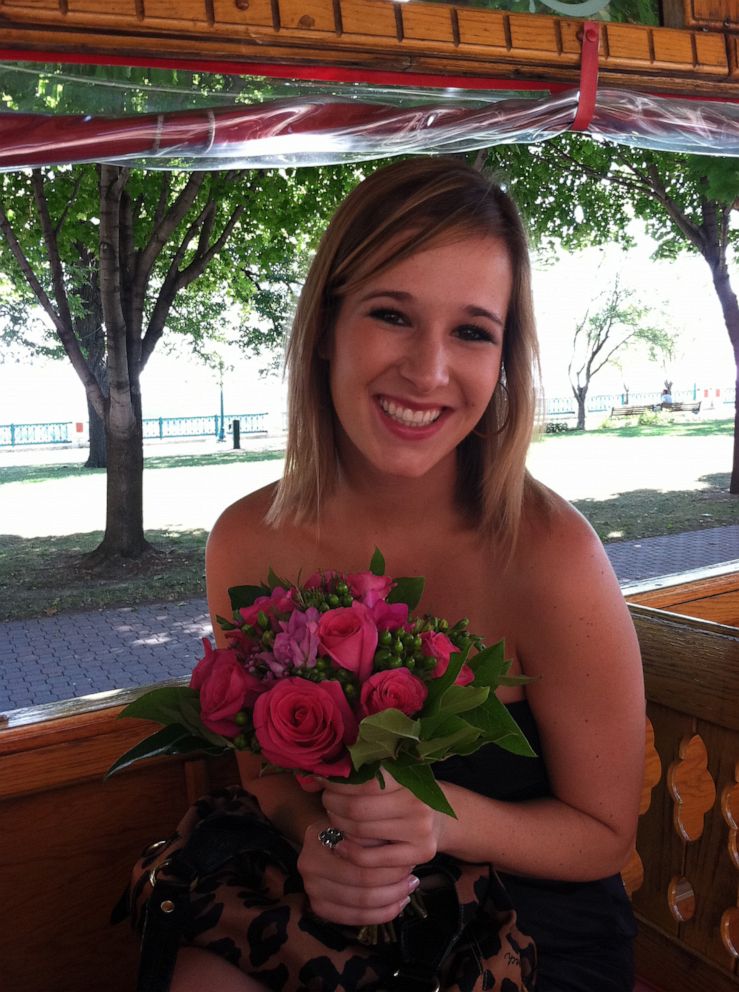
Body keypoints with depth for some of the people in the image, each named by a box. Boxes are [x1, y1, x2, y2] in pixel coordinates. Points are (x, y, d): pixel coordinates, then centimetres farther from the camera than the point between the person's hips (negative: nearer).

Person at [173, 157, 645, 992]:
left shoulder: (548, 555, -24)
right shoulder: (248, 541, -13)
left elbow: (603, 833, -10)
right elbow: (263, 763, 1)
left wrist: (444, 815, -28)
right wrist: (315, 831, -20)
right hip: (328, 919, 3)